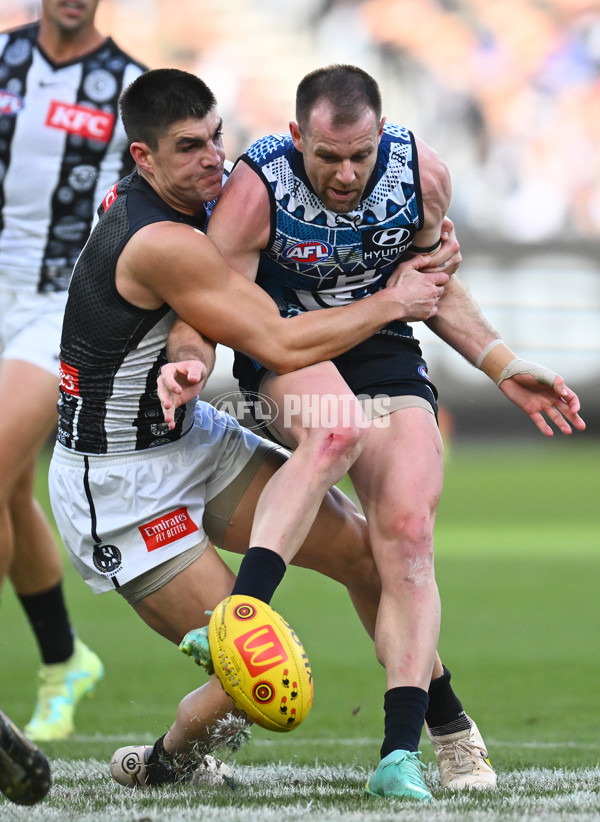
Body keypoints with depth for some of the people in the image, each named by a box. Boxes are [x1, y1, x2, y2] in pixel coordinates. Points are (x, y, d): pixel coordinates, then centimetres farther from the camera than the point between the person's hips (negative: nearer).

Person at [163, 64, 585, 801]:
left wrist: (504, 368, 6)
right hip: (284, 348, -3)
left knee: (408, 533, -16)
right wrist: (187, 363, -45)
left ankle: (402, 750, -19)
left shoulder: (420, 173, -9)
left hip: (385, 353, 3)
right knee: (338, 426, -38)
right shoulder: (259, 187, -21)